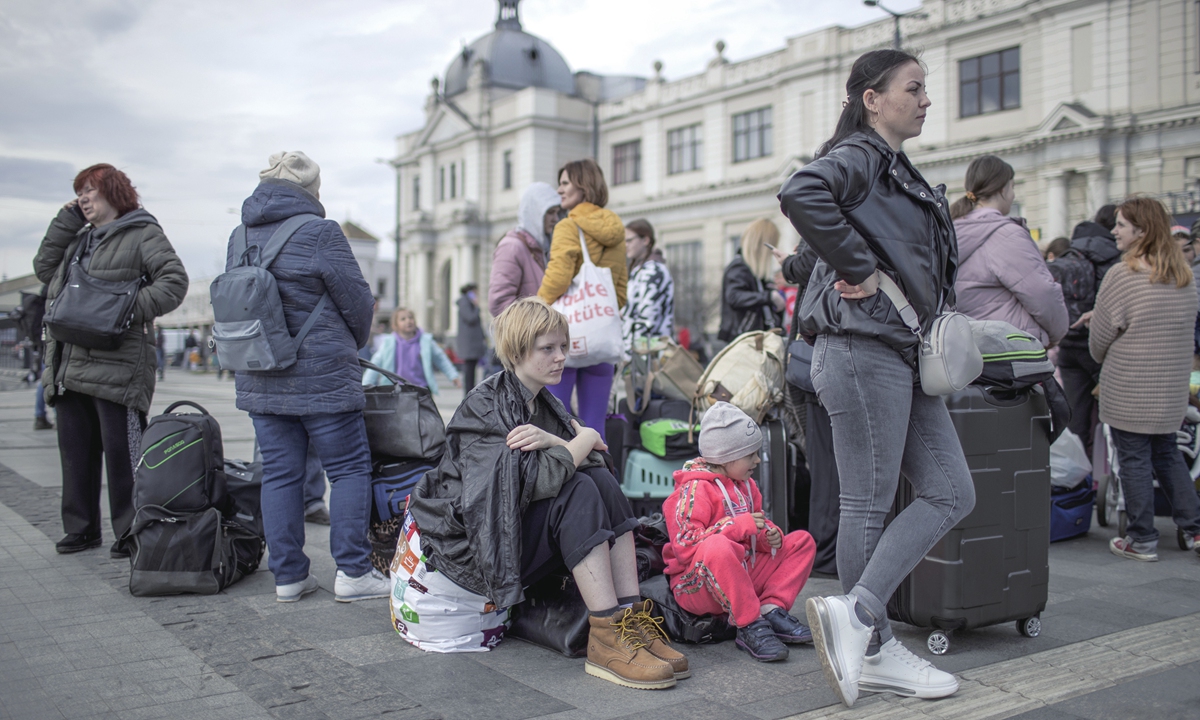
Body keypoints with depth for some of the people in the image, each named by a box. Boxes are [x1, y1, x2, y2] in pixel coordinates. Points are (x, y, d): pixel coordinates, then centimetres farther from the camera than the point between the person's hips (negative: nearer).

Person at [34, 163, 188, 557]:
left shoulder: (142, 234, -2)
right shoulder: (79, 239, 24)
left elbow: (174, 280, -10)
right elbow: (44, 269, 19)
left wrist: (133, 310, -20)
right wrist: (65, 222, 14)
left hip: (116, 364, -8)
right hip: (70, 365, 8)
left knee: (120, 451, -5)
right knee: (76, 449, 12)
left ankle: (129, 532, 4)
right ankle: (81, 527, 23)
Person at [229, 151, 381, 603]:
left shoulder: (239, 238, 10)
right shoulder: (319, 233, -11)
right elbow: (357, 300, -6)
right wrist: (353, 343, 13)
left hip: (259, 380, 6)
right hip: (321, 376, -6)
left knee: (280, 474, 10)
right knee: (349, 468, 4)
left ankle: (288, 575, 14)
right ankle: (352, 572, 3)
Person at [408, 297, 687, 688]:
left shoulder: (546, 404, 12)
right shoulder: (482, 407, -15)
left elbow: (591, 462, 0)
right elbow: (539, 480, -27)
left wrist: (554, 443, -20)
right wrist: (585, 438, -12)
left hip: (527, 529, 8)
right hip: (479, 547, -8)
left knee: (602, 480, -14)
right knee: (579, 492, -25)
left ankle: (631, 616, -18)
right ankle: (606, 639, -27)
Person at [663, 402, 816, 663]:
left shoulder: (746, 486, 15)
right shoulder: (694, 489, -13)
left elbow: (756, 531, 25)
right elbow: (685, 545, -23)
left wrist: (770, 536, -2)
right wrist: (740, 526, -24)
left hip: (743, 576, 9)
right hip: (697, 588, -8)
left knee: (802, 541, 6)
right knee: (718, 546, -42)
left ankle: (772, 609, -13)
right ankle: (750, 626, -29)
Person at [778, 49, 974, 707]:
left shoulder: (898, 171, 23)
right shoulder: (858, 156, -6)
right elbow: (800, 195, -28)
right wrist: (858, 270, -20)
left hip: (903, 355, 10)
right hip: (862, 348, -10)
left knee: (951, 493, 5)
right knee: (870, 502, -2)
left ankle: (854, 616, 2)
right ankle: (873, 648, 10)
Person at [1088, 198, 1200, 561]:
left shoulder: (1122, 275, -16)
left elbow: (1100, 336, -11)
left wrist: (1103, 359, 12)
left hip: (1128, 390, -7)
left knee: (1134, 460, 3)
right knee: (1167, 453, 20)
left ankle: (1142, 540, 11)